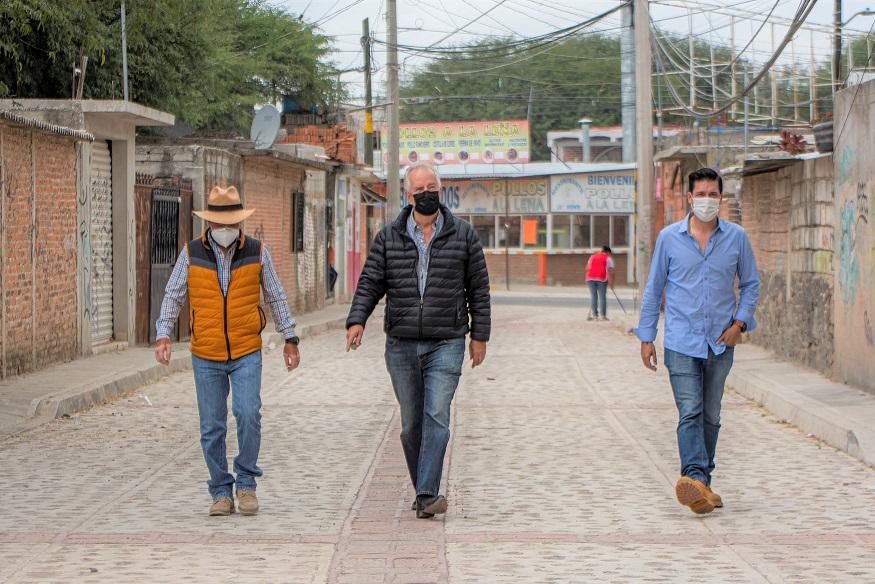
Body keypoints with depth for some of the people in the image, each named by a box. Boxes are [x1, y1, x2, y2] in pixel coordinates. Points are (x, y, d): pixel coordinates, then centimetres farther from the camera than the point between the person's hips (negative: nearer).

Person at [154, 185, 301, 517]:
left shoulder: (257, 252, -2)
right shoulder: (192, 253, -2)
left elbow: (276, 297, 7)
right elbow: (173, 296, -1)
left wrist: (290, 338, 6)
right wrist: (163, 335, -14)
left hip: (247, 355, -1)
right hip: (206, 357, 1)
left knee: (248, 414, -17)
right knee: (212, 428, 4)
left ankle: (246, 482, 1)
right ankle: (222, 493, 15)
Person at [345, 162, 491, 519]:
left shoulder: (462, 235, 5)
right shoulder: (389, 238, 7)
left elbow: (478, 288, 8)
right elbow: (370, 283, 4)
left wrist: (479, 335, 4)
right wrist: (357, 320, -13)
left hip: (446, 344, -2)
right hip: (401, 345, 2)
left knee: (437, 416, -16)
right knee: (411, 423, 7)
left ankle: (427, 496, -20)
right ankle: (425, 493, 20)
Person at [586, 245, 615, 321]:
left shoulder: (592, 257, 19)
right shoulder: (608, 258, 5)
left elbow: (587, 267, 18)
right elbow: (610, 271, -3)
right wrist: (611, 282, -1)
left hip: (591, 278, 4)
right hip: (602, 278, -4)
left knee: (593, 296, 8)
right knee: (602, 297, 1)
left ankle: (594, 314, 7)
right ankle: (602, 315, -1)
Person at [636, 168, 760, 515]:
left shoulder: (736, 237, 3)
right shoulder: (669, 238, 1)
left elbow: (750, 284, 13)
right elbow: (654, 288, 8)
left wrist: (740, 322, -3)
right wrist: (646, 337, 6)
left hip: (720, 343, 2)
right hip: (681, 342, -2)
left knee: (710, 416, 9)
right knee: (690, 413, -15)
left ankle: (701, 482, 18)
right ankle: (695, 478, -27)